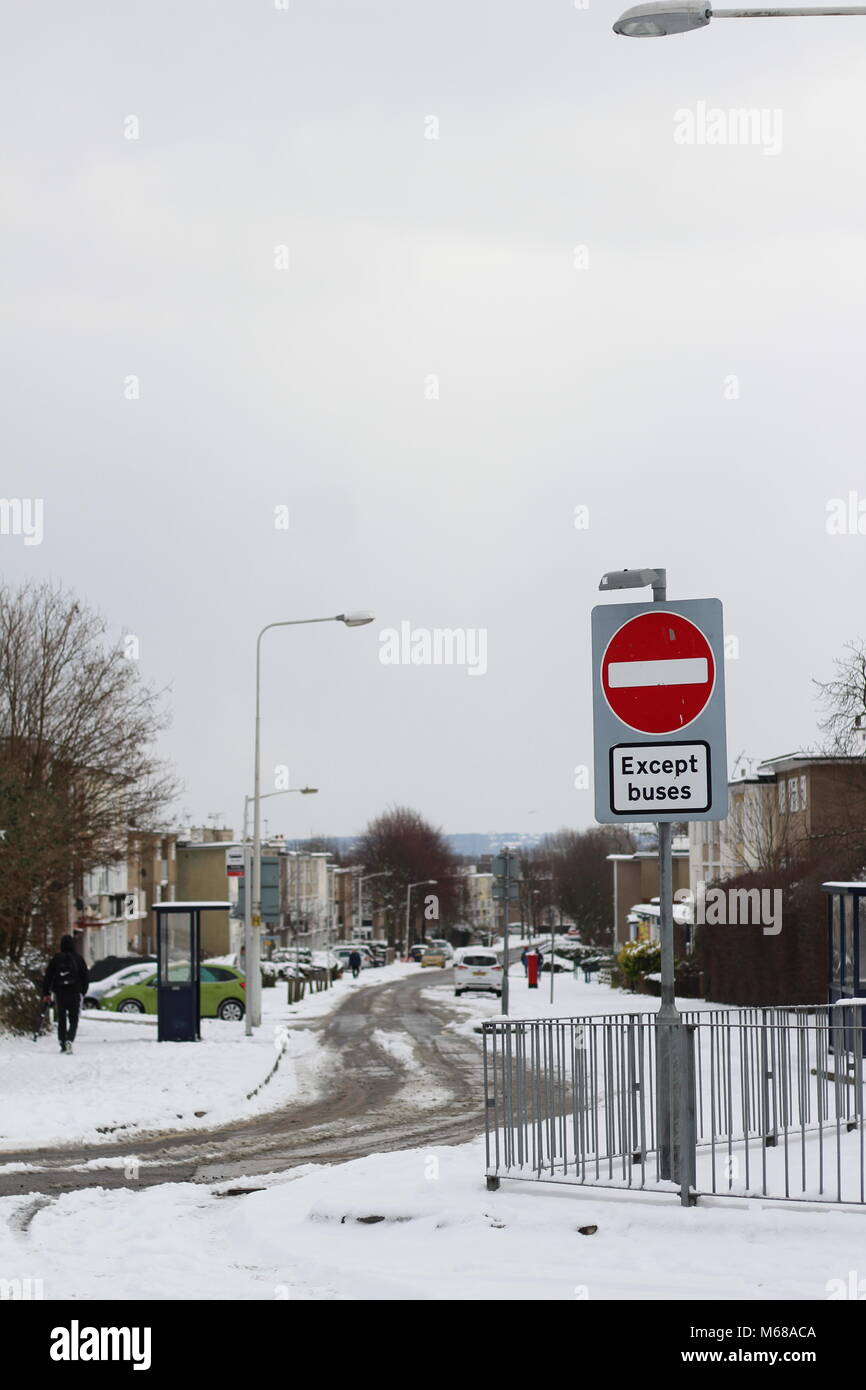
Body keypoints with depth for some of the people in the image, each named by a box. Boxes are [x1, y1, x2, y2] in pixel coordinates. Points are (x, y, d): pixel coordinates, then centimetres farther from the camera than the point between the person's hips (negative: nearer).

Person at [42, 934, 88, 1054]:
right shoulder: (78, 959, -2)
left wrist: (46, 992, 7)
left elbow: (48, 976, 0)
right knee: (74, 1020, 4)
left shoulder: (56, 959, -2)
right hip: (75, 994, -1)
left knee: (61, 1019, 12)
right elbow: (85, 977, 4)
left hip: (60, 993, 1)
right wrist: (83, 992, 16)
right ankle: (69, 1040, -18)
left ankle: (62, 1044, 11)